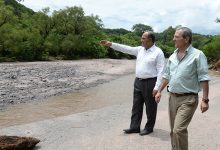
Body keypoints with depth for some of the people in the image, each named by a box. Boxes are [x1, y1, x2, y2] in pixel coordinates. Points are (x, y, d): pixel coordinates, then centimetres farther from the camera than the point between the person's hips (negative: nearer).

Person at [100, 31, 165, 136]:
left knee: (150, 107, 7)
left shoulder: (158, 52, -11)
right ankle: (134, 127, 23)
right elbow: (126, 49, 7)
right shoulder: (140, 49, 9)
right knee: (136, 106, 12)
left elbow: (160, 71, -15)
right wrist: (110, 44, 0)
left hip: (150, 83, -7)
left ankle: (149, 128, 23)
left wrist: (157, 87, -19)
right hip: (138, 82, 7)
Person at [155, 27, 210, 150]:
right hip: (173, 97, 7)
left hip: (188, 99, -6)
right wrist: (159, 91, 20)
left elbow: (204, 78, -12)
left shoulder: (197, 55, -10)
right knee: (174, 130, 14)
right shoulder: (173, 56, 9)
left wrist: (205, 100, -16)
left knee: (179, 130, -15)